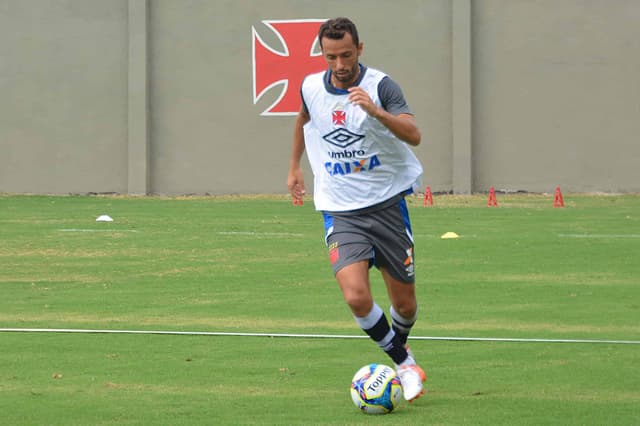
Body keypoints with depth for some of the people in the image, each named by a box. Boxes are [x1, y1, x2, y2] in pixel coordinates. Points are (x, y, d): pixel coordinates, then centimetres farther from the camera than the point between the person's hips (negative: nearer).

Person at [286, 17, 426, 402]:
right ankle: (405, 363, 2)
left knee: (405, 303, 5)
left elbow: (414, 135, -26)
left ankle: (398, 344, 41)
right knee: (357, 297, -20)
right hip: (341, 211, 1)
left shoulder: (379, 86, -12)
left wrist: (375, 110, -40)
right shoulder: (312, 88, 0)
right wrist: (295, 165, 31)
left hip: (387, 203, -1)